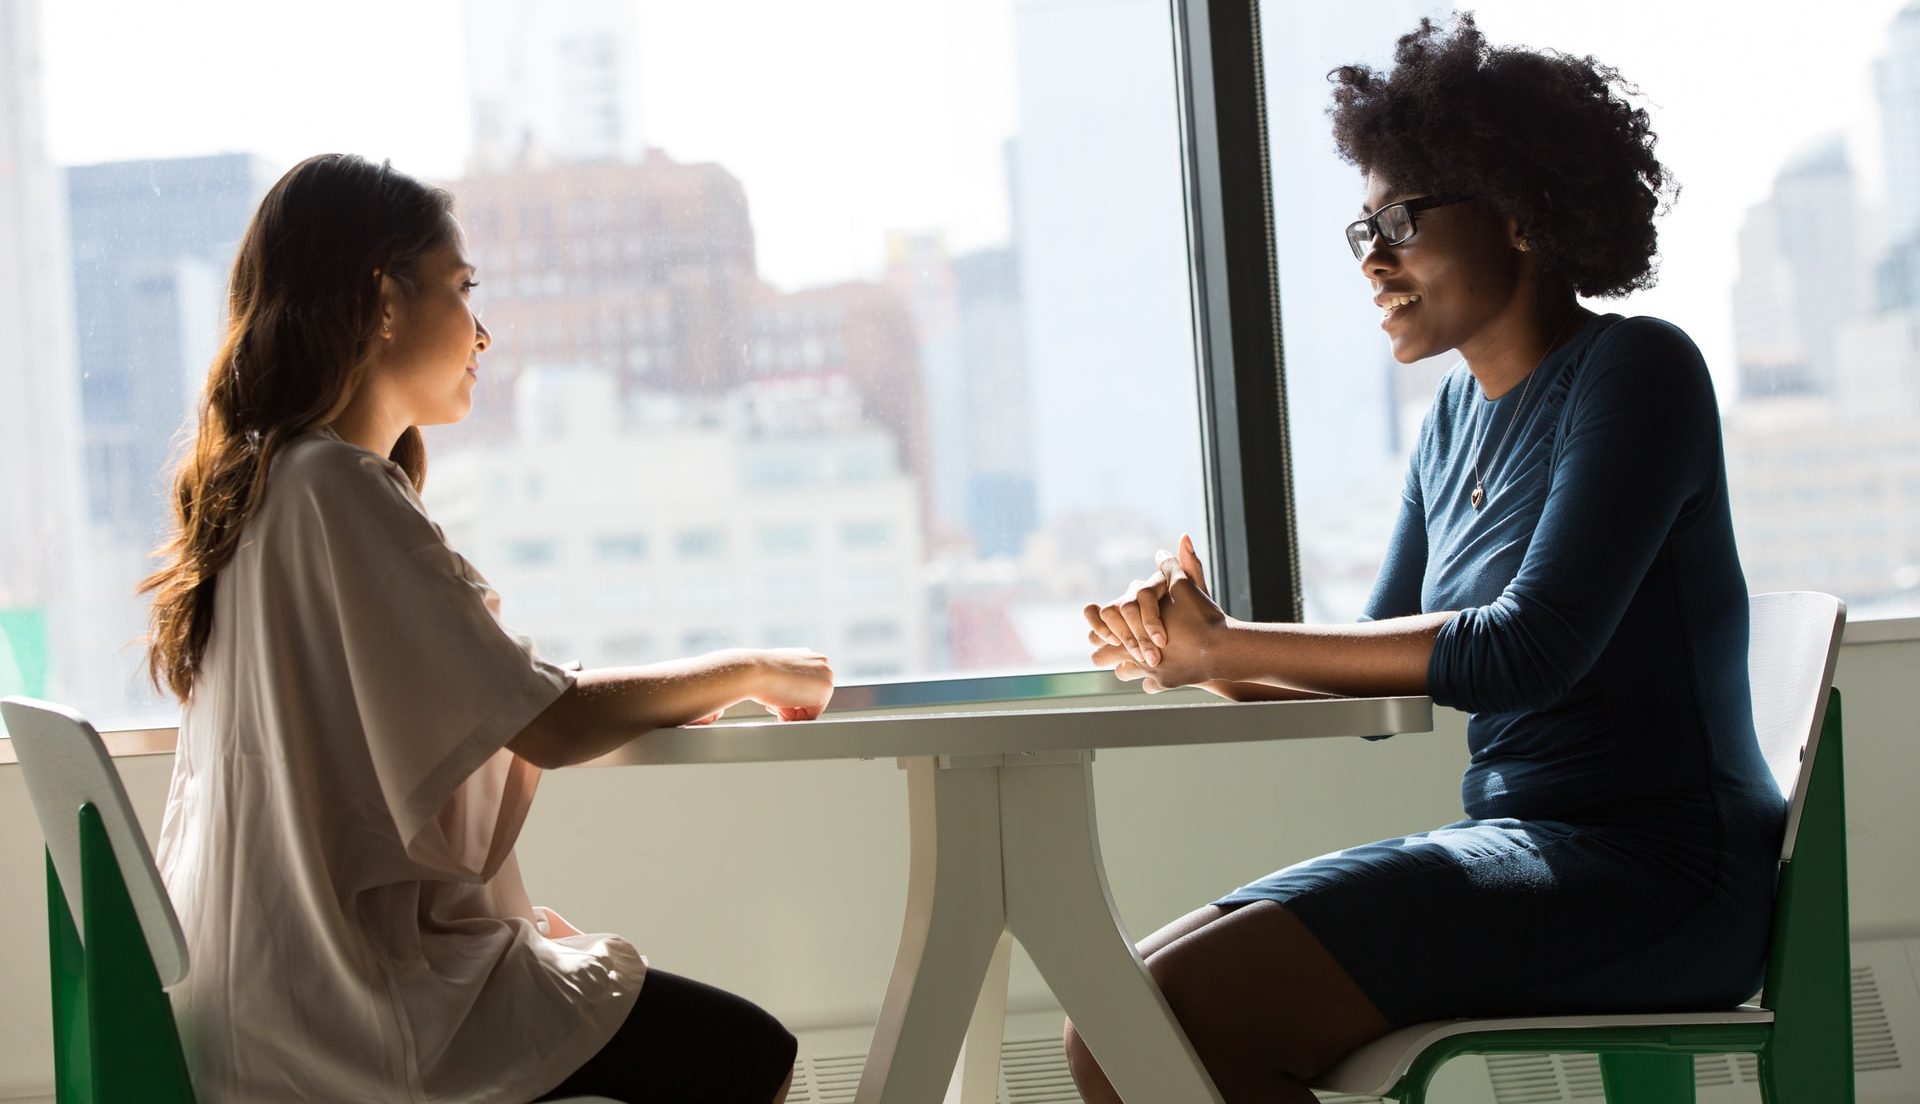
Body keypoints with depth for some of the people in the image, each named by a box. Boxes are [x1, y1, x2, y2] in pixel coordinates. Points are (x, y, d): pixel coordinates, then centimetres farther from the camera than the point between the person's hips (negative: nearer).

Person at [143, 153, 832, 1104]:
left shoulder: (260, 479, 12)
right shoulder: (339, 487, -18)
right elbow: (547, 726, -18)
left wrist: (665, 693, 10)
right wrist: (748, 670, -4)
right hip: (347, 993, -10)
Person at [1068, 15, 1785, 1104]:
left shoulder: (1635, 372, -8)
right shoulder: (1462, 412, 16)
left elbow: (1533, 649, -20)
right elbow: (1386, 663, 14)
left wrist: (1231, 645, -16)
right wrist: (1202, 654, -6)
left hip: (1652, 872, -8)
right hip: (1520, 847, 8)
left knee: (1169, 1017, -23)